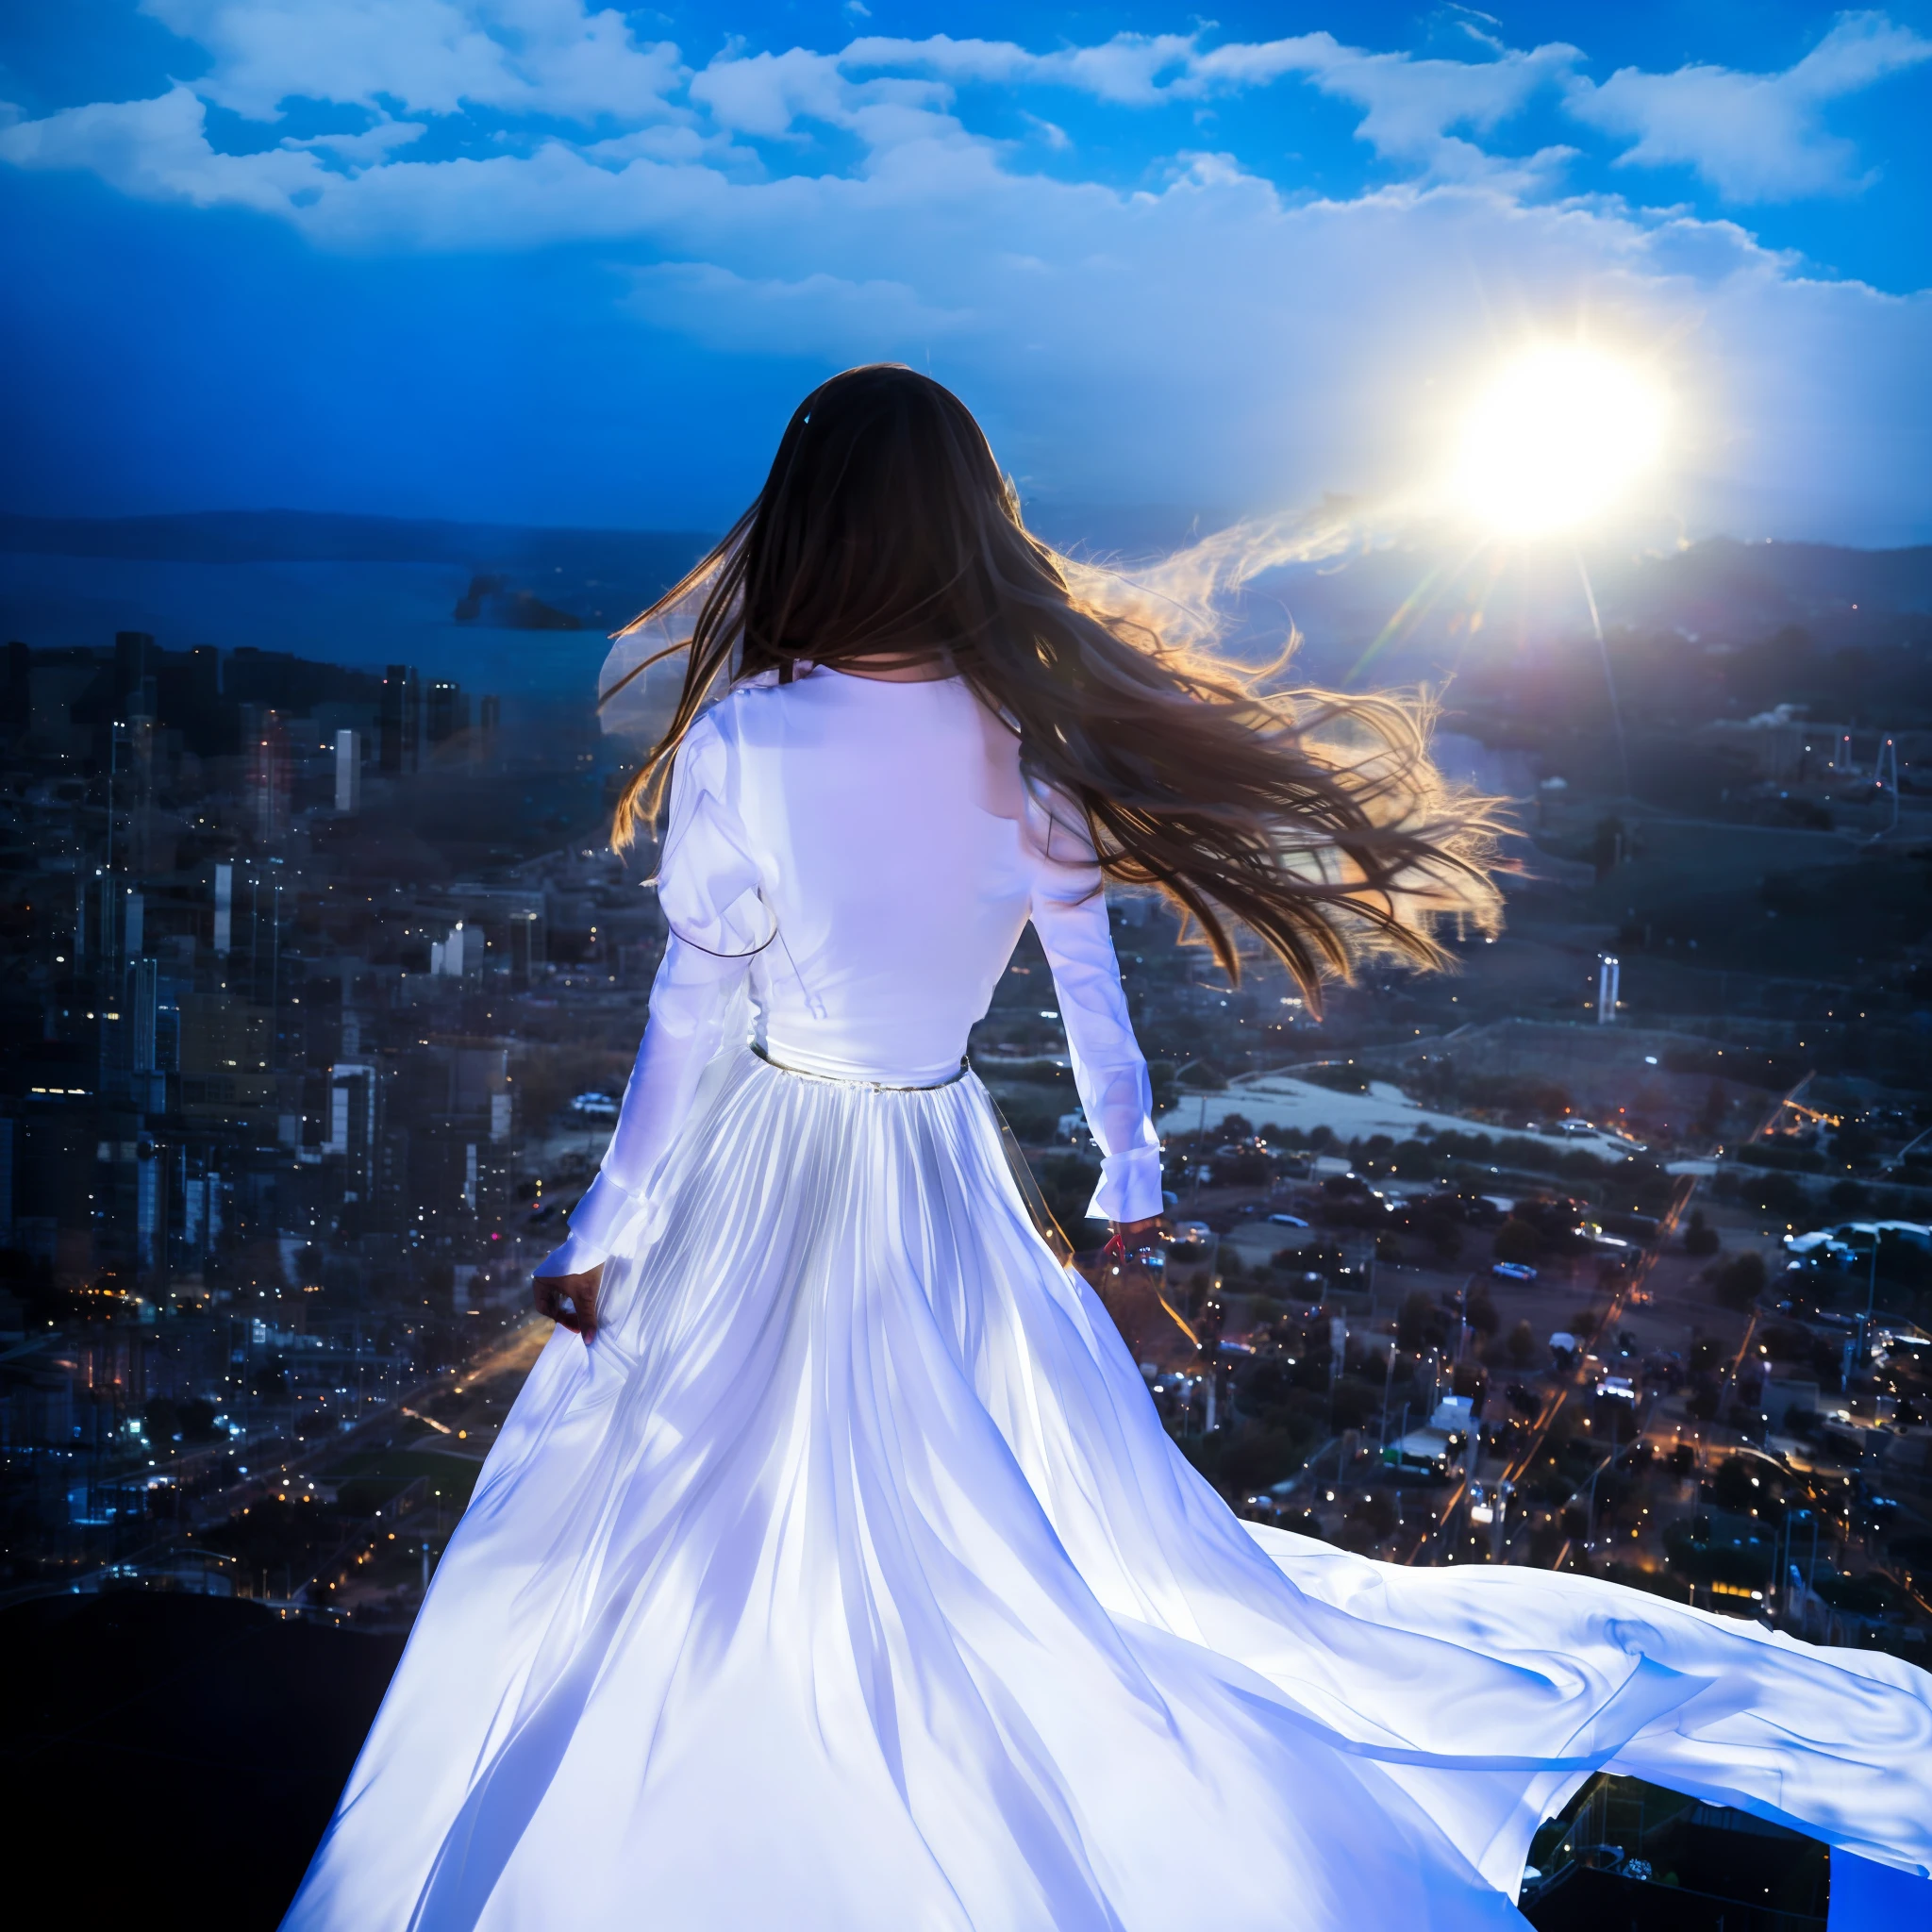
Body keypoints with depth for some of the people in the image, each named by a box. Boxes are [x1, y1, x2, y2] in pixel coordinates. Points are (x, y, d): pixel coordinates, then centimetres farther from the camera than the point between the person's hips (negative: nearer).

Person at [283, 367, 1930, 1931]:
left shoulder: (742, 741, -20)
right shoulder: (1026, 741, -9)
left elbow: (689, 1025, -15)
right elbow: (1092, 987, 1)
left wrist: (600, 1239, -3)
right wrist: (1132, 1177, 16)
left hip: (759, 1173, -3)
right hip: (945, 1176, 4)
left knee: (660, 1538, 15)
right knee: (1053, 1527, 23)